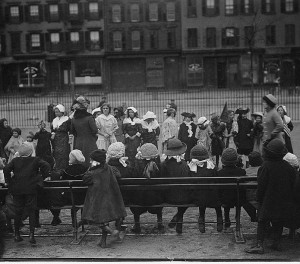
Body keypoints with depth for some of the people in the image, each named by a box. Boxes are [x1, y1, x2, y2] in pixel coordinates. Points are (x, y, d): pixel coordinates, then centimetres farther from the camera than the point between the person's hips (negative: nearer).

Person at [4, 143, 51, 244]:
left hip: (17, 189, 2)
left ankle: (17, 235, 17)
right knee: (31, 211, 2)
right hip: (31, 189, -2)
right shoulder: (35, 160, 4)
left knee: (18, 212, 11)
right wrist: (44, 176, 3)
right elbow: (46, 165, -8)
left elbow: (6, 169, -4)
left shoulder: (15, 160, 8)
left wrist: (9, 181, 4)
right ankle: (31, 235, -7)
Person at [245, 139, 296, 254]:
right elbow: (292, 184, 7)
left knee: (262, 222, 2)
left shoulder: (266, 166, -17)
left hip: (268, 201, -5)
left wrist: (259, 199, -1)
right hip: (284, 203, 5)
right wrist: (287, 198, 17)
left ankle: (259, 245, -5)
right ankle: (277, 243, 20)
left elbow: (261, 185, -13)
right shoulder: (288, 167, -2)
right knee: (278, 223, 17)